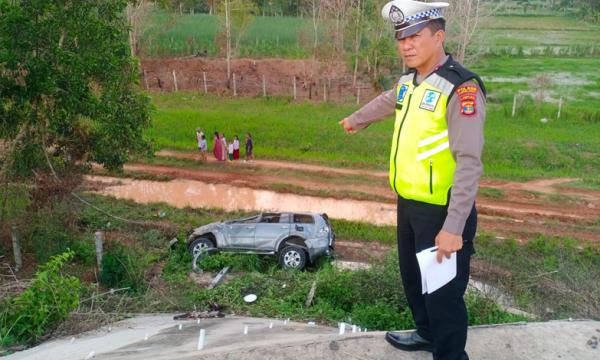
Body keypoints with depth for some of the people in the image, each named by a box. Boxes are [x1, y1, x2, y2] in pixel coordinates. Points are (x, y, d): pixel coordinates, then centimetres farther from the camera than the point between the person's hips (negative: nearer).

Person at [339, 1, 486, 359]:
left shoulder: (461, 88, -20)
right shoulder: (409, 80, 7)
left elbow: (469, 163, -26)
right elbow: (385, 102, 30)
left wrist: (454, 227, -30)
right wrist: (356, 119, 48)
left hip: (441, 211, -9)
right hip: (409, 204, 9)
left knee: (443, 292, 2)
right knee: (413, 278, 24)